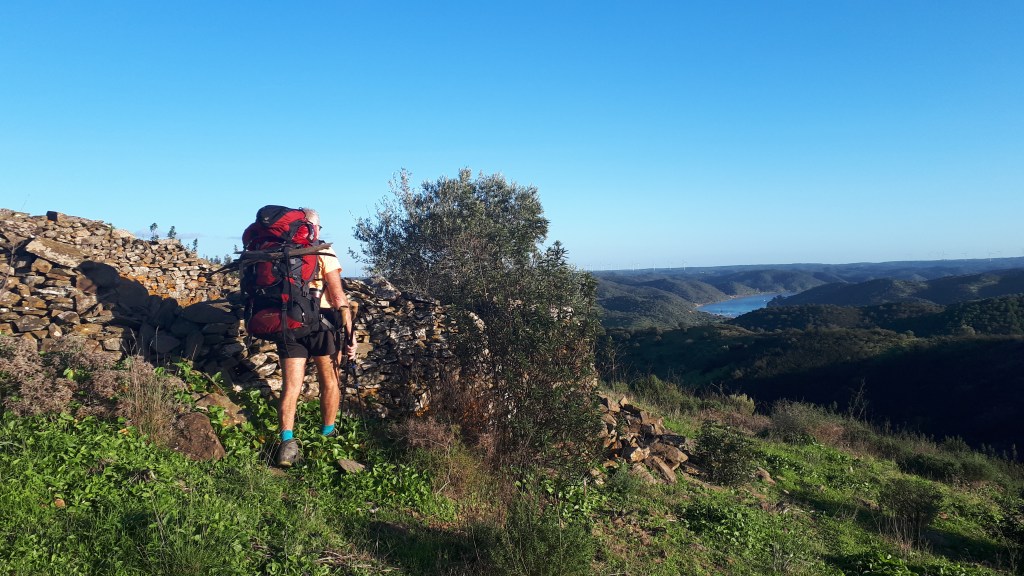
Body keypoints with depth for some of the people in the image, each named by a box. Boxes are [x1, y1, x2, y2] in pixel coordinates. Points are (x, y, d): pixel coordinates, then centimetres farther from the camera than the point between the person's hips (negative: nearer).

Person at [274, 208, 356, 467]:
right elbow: (338, 296, -10)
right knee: (330, 381, 15)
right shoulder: (324, 253, -5)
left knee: (291, 385, 4)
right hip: (322, 322, -3)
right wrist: (350, 333, -7)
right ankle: (327, 435, 28)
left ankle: (287, 441, -12)